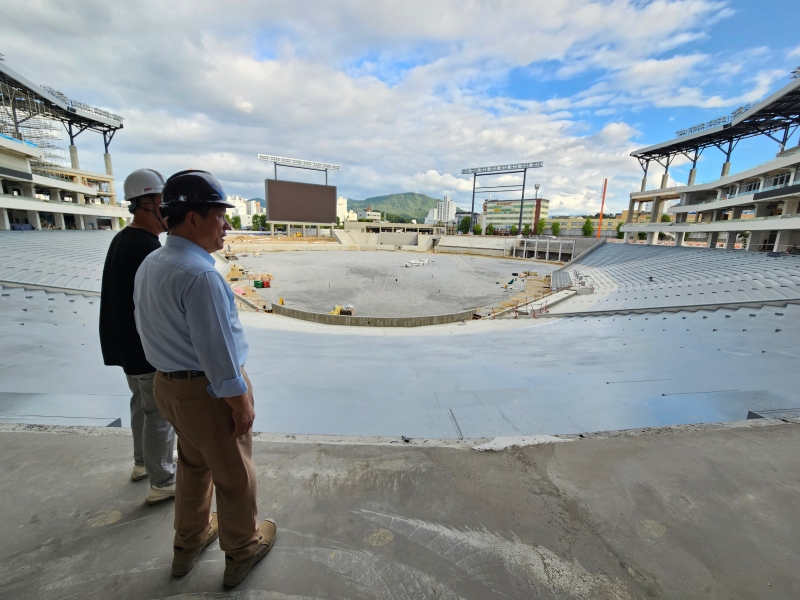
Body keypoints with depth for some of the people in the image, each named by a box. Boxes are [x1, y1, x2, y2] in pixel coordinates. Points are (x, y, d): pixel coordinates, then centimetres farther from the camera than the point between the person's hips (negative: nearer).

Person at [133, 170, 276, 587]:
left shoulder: (148, 266, 3)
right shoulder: (200, 275, -27)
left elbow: (149, 330, 11)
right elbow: (218, 351, -26)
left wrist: (171, 368, 21)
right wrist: (242, 404, -15)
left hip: (167, 384, 9)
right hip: (208, 391, -9)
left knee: (193, 464, 28)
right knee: (234, 475, 14)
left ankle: (188, 544, 50)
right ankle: (241, 552, 38)